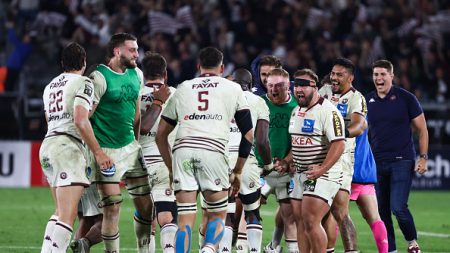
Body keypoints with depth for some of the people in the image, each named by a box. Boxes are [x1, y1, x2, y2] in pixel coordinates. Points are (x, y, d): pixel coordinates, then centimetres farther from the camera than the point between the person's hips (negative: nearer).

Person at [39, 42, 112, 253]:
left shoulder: (50, 87, 21)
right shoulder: (83, 83, -3)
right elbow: (80, 120, -15)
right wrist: (98, 152, -13)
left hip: (47, 144, 8)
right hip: (68, 146, -8)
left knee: (61, 211, 17)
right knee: (68, 214, -14)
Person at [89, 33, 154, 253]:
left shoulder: (136, 75, 9)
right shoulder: (100, 77, -15)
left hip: (130, 147, 7)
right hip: (107, 151, -7)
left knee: (146, 206, 7)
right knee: (112, 209, -9)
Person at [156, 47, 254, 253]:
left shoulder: (182, 89, 24)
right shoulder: (233, 89, 20)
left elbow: (161, 134, 25)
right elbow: (248, 135, 16)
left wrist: (171, 168, 33)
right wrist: (237, 171, 24)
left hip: (183, 150, 2)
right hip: (212, 151, -2)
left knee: (185, 219, 5)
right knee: (218, 215, 11)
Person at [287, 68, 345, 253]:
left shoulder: (328, 111, -14)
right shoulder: (296, 111, 15)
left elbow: (339, 144, -22)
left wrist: (322, 169, -29)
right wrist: (288, 161, 14)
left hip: (322, 175, -9)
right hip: (300, 174, 9)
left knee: (310, 221, -16)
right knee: (300, 221, 9)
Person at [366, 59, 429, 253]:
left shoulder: (406, 98, -2)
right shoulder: (368, 101, 8)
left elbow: (422, 129, 2)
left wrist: (423, 157, -5)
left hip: (402, 161, -4)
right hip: (377, 163, 4)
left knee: (398, 207, -15)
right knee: (382, 211, 4)